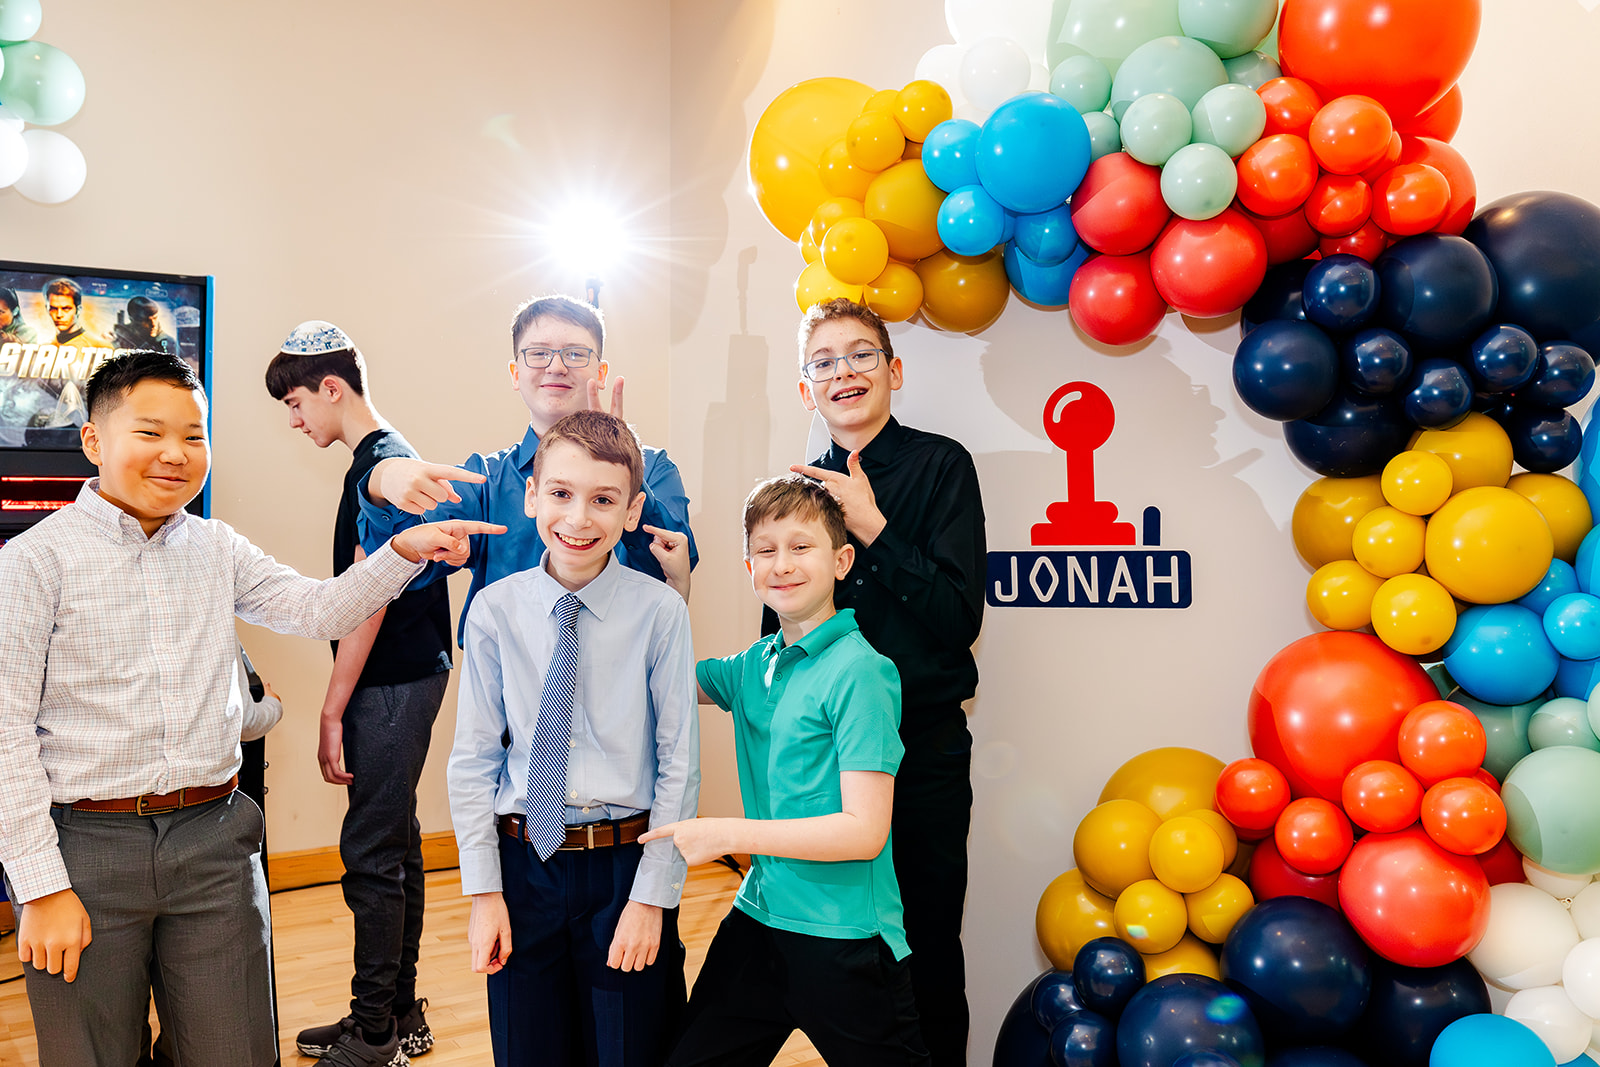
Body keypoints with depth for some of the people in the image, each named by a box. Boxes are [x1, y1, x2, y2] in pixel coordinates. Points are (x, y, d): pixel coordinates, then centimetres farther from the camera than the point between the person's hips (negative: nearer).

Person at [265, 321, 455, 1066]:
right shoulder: (390, 458, 15)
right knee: (395, 845, 15)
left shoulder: (380, 465, -15)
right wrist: (348, 704, 19)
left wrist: (333, 710, -13)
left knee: (372, 854, -2)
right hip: (404, 677, 10)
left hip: (393, 684, -10)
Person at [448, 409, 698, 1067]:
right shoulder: (495, 610, -4)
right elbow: (472, 760, 0)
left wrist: (652, 896, -9)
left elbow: (680, 765, -7)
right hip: (524, 862, 2)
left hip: (626, 865, -1)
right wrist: (484, 892, -2)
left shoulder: (660, 612, -10)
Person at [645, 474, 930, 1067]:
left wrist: (728, 834, -18)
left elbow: (864, 832, -20)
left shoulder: (858, 671, -16)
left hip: (845, 935, -6)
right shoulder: (753, 664, 5)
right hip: (759, 914, 6)